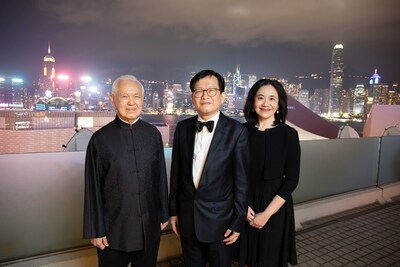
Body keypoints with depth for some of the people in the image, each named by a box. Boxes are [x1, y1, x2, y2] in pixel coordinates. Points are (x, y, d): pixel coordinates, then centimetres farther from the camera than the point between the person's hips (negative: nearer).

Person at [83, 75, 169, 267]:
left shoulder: (153, 134, -2)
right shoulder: (100, 139, -9)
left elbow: (161, 177, 3)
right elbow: (93, 188, -6)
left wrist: (163, 214, 7)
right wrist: (96, 230, -3)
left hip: (150, 227, 3)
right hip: (114, 230, -2)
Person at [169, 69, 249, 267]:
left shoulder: (236, 131, -12)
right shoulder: (182, 128, -1)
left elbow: (241, 180, -9)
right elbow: (176, 172, 4)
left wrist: (238, 222, -6)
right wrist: (173, 211, 7)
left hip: (220, 219, -3)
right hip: (187, 217, 3)